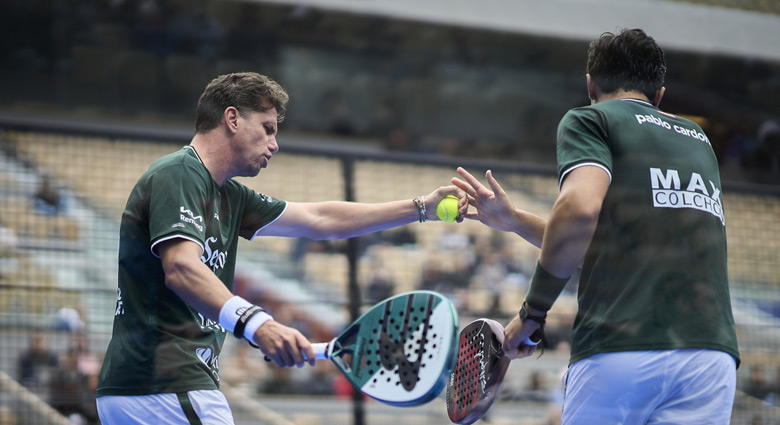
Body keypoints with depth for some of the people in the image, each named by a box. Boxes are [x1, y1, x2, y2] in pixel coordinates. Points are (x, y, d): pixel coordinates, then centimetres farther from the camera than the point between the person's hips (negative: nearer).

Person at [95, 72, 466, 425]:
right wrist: (255, 324, -41)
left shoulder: (227, 197, 20)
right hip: (170, 391, -10)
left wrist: (421, 207, 23)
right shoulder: (176, 176, -10)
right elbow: (181, 269, -26)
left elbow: (318, 218, 24)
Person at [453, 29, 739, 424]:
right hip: (712, 353, 5)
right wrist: (514, 220, 36)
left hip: (619, 353, -5)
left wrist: (532, 311, -2)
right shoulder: (698, 138, 28)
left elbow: (580, 208, -12)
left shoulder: (587, 119, 9)